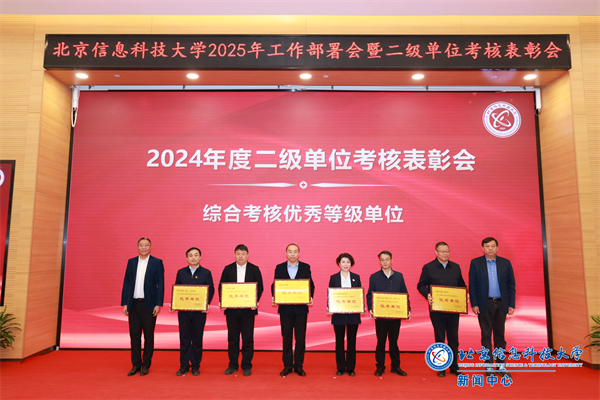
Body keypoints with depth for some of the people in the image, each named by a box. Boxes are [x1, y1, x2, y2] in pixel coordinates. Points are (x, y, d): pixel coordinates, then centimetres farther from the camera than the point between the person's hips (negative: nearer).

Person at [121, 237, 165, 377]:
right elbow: (126, 283, 9)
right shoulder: (131, 262, 9)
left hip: (149, 304, -3)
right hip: (133, 304, 3)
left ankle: (146, 365, 17)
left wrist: (158, 304, -10)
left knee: (148, 336, 5)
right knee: (134, 335, 8)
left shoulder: (157, 262, -1)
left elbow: (160, 284, -3)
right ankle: (136, 365, 20)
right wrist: (124, 303, 3)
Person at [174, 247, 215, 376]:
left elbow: (211, 290, 2)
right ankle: (184, 365, 18)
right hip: (183, 311, 2)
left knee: (197, 338, 5)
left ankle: (195, 366, 17)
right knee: (184, 338, 6)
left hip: (199, 311, -1)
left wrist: (207, 303, -13)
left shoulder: (206, 273, 3)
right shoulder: (181, 272, 8)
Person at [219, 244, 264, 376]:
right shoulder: (228, 269, 6)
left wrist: (256, 301, -15)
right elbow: (221, 286, 5)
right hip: (231, 308, 1)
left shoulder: (254, 269, 2)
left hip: (248, 309, -1)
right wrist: (222, 301, -10)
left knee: (248, 338, 3)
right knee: (232, 337, 9)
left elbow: (259, 287, 0)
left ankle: (247, 366, 15)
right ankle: (233, 365, 22)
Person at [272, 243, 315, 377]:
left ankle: (299, 365, 17)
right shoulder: (279, 268, 5)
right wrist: (274, 296, -14)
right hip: (285, 308, 0)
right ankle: (287, 365, 19)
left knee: (300, 337, 4)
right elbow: (275, 285, 4)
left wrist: (310, 297, -14)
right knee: (286, 337, 8)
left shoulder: (306, 267, 4)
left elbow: (310, 284, 3)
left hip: (301, 307, 0)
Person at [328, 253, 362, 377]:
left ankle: (350, 368, 17)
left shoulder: (356, 277, 7)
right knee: (339, 341, 6)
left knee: (352, 341, 6)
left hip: (353, 314, 1)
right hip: (338, 315, -1)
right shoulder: (334, 278, 3)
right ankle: (340, 368, 17)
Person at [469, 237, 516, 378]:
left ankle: (501, 365, 19)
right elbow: (472, 285, -1)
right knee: (486, 336, 5)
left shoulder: (505, 263, 5)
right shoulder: (476, 263, 0)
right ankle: (489, 366, 13)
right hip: (484, 304, -2)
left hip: (501, 304, 2)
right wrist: (474, 304, -7)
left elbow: (511, 284, 6)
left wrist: (511, 304, 0)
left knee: (500, 335, 9)